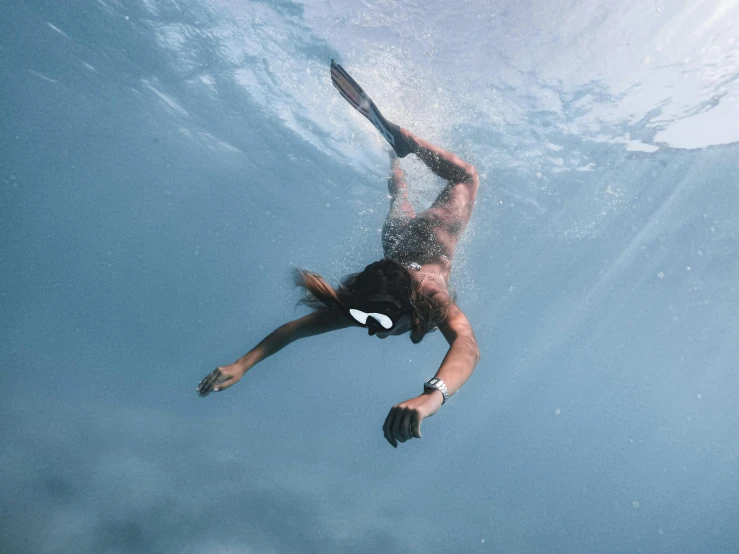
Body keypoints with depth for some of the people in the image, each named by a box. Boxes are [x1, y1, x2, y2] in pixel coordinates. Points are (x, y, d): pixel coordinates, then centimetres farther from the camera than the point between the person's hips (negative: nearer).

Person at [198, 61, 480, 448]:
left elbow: (467, 344, -65)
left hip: (431, 233, -2)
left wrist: (432, 396, -83)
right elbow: (294, 328, -34)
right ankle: (393, 145, 58)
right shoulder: (362, 305, -37)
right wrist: (241, 365, -45)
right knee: (399, 206, 38)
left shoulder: (431, 295, -48)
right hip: (399, 239, 2)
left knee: (466, 176, 22)